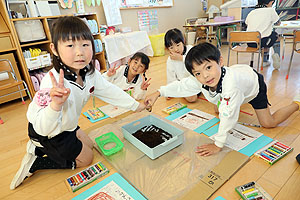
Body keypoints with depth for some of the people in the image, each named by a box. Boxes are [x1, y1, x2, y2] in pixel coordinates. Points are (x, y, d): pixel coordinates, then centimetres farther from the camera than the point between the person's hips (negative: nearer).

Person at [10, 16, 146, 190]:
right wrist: (56, 105, -61)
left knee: (89, 145, 24)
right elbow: (43, 128, -41)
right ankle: (34, 164, 14)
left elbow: (109, 90, -2)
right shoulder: (53, 84, -40)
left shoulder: (89, 72, -16)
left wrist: (135, 105, 6)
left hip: (66, 126, 7)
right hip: (46, 134, -7)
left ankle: (38, 149, 27)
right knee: (86, 158, 7)